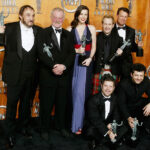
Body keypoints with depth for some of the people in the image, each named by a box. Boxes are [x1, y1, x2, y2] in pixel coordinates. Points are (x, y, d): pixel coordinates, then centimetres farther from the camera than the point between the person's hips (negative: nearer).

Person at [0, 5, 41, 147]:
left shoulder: (38, 30, 0)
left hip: (31, 75, 3)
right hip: (14, 74, -2)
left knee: (26, 102, 19)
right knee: (12, 103, 10)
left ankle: (23, 126, 40)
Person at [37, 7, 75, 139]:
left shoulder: (68, 35, 11)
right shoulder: (43, 34, -1)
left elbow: (72, 53, 3)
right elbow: (42, 53, -11)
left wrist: (64, 66, -14)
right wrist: (53, 67, -20)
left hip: (64, 75, 4)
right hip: (47, 75, -3)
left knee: (62, 103, 14)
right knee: (46, 104, 6)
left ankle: (61, 126, 31)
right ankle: (45, 129, 21)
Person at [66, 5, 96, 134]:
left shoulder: (91, 28, 7)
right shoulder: (70, 29, 5)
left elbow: (93, 46, 7)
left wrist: (90, 58, -7)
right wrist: (76, 51, -12)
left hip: (86, 62, 0)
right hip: (73, 61, 0)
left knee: (81, 91, -4)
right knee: (73, 91, 3)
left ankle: (77, 124, 4)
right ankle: (70, 119, 17)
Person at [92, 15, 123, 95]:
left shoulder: (118, 38, 3)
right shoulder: (97, 37, 1)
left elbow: (122, 57, 3)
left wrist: (120, 53, -19)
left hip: (113, 71, 1)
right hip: (99, 70, 0)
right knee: (96, 93, 3)